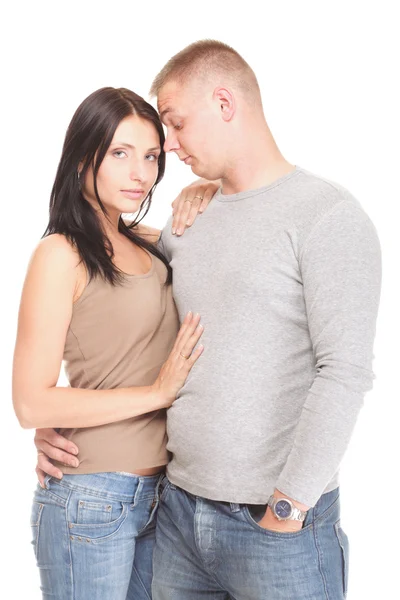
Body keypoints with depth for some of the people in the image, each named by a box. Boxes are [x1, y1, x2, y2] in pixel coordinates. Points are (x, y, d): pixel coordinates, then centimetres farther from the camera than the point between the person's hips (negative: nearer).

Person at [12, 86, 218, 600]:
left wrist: (202, 192, 1)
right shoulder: (62, 254, -11)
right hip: (90, 500, -6)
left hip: (158, 494, 7)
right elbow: (32, 404, -16)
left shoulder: (144, 244, 8)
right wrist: (158, 391, -16)